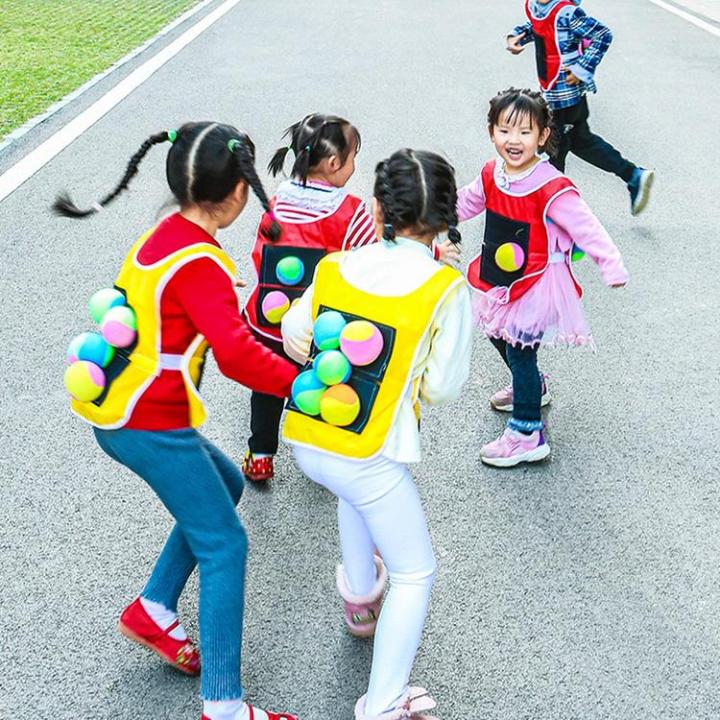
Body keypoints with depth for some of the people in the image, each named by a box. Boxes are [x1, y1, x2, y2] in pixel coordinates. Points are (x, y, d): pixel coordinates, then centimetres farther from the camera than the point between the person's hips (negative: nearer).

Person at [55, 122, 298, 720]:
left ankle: (153, 608, 27)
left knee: (224, 485, 26)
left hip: (117, 412, 9)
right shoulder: (200, 264, -20)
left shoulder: (162, 237, 8)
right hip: (151, 426, -9)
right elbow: (236, 353, -31)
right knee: (224, 544, -1)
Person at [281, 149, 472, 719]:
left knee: (353, 492, 39)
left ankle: (360, 595, 54)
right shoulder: (446, 289, -12)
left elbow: (294, 340, 11)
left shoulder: (333, 268, -1)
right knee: (415, 574, 14)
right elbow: (444, 388, -8)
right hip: (369, 458, -5)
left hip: (304, 442, 5)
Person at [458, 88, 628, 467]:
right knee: (499, 335, 24)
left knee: (520, 349, -5)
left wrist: (611, 265, -36)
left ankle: (527, 435, 8)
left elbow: (585, 226, -26)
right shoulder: (491, 175, -3)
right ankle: (533, 387, 53)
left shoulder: (551, 188, -24)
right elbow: (464, 203, 16)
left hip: (537, 283, -8)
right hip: (502, 279, 8)